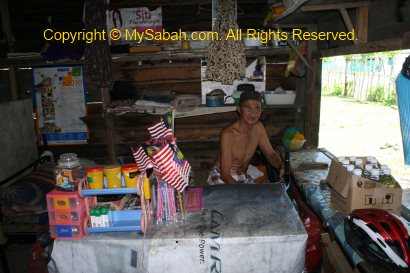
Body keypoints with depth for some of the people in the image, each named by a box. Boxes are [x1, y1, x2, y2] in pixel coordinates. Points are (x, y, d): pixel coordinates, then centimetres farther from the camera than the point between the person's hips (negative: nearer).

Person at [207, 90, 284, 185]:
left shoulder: (258, 127, -5)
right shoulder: (228, 133, -27)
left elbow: (270, 154, 5)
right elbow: (225, 175, -27)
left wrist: (281, 166, -16)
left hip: (242, 176, 6)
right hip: (220, 176, -6)